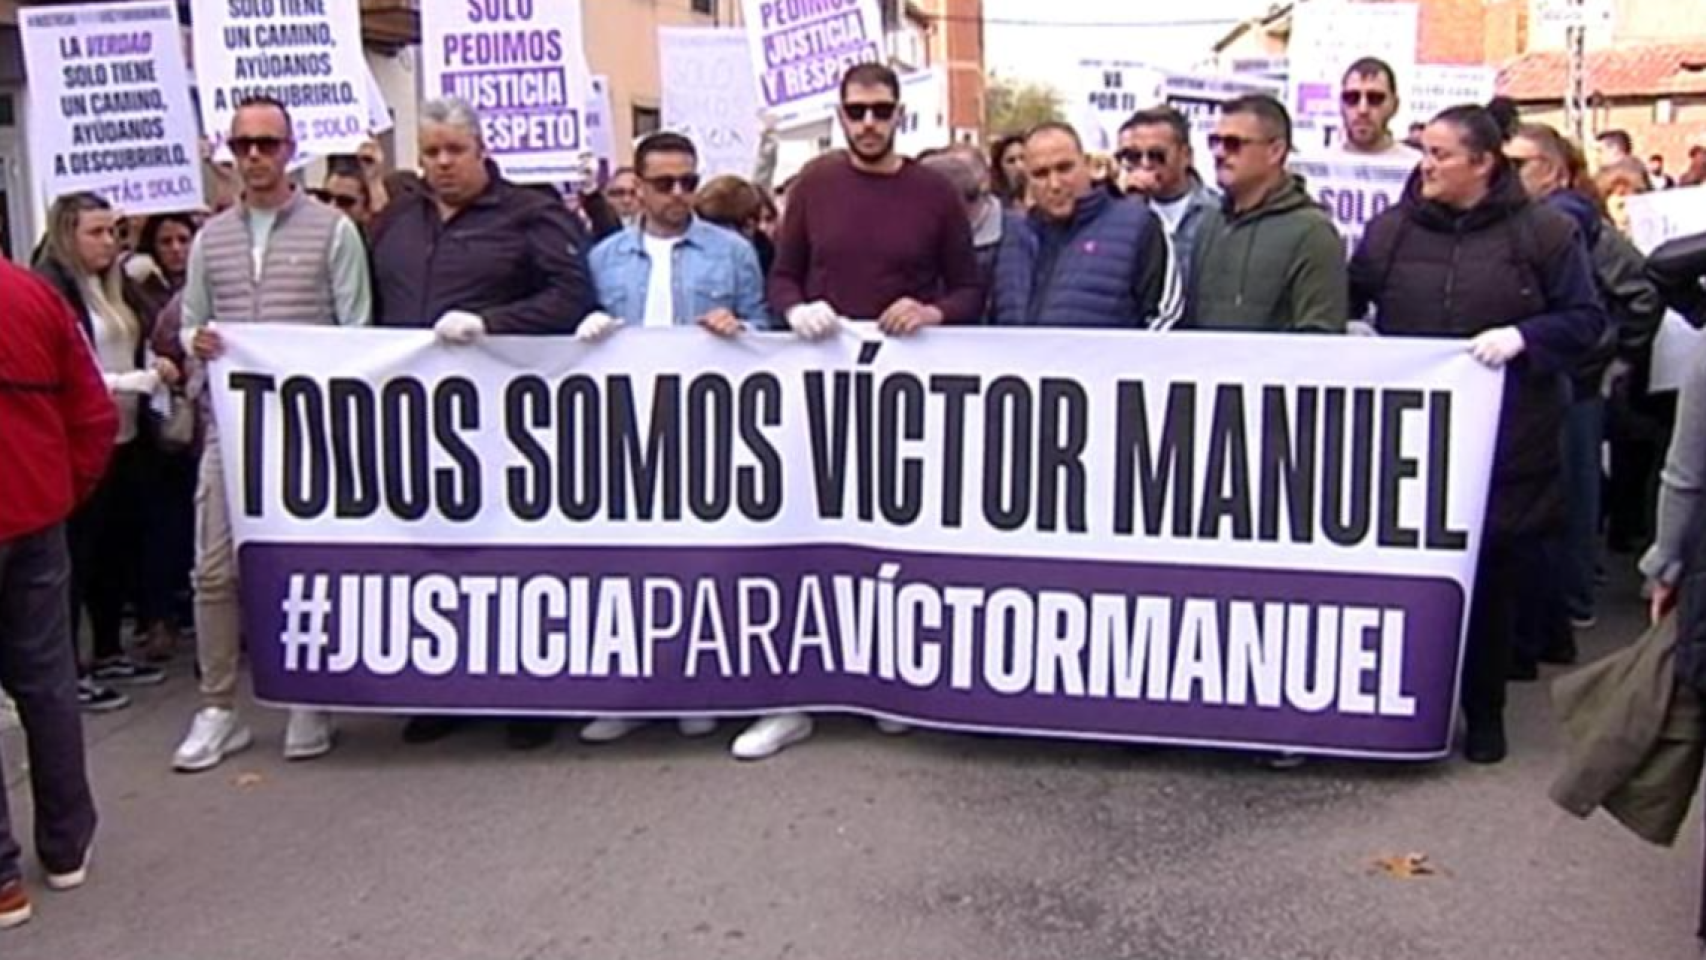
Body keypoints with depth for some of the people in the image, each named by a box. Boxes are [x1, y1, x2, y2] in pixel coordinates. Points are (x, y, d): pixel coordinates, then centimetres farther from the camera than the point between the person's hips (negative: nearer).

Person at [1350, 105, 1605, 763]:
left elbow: (1585, 319, 1)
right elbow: (1345, 303, 13)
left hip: (1506, 447, -1)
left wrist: (1523, 335, -15)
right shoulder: (1392, 229, 7)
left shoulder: (1544, 232, 0)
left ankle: (1484, 711, 26)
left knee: (1493, 583, 9)